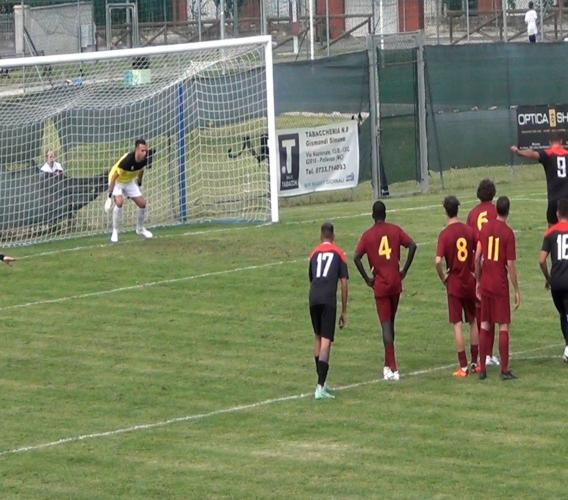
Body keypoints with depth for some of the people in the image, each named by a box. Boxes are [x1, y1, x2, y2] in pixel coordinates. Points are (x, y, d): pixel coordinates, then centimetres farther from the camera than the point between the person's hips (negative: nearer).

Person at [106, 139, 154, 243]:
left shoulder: (144, 159, -19)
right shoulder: (127, 160, -38)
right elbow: (114, 177, -33)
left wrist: (139, 183, 18)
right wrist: (109, 197, -34)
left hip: (130, 181, 6)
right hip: (117, 181, -6)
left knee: (142, 203, 2)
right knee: (119, 202, -29)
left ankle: (140, 229, 28)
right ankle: (115, 232, -15)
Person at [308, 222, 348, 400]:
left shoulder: (314, 253, 21)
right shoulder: (339, 254, 12)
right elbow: (344, 283, 9)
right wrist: (344, 312, 14)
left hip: (313, 298, 3)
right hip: (329, 299, -3)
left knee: (317, 337, 21)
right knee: (326, 341, -6)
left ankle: (321, 383, 26)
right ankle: (320, 387, -15)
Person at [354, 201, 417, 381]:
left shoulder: (367, 235, -3)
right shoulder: (395, 230, 3)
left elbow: (357, 257, -14)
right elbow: (412, 246, -7)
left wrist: (367, 279, -4)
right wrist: (404, 270, 0)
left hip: (380, 285, -3)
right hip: (396, 283, 3)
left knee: (386, 325, -4)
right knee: (390, 323, 16)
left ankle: (392, 369, -13)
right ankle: (388, 365, 22)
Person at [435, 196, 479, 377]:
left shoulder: (444, 234, -14)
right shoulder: (469, 231, -2)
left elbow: (438, 261, -23)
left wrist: (443, 278, -6)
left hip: (454, 283, -4)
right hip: (470, 281, 4)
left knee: (457, 325, 0)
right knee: (473, 321, 15)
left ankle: (463, 367, -2)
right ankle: (475, 362, 21)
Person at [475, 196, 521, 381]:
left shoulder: (485, 228, 2)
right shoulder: (508, 233, -11)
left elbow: (477, 257, 4)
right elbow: (511, 265, -11)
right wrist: (517, 291, -3)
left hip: (485, 284, 4)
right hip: (501, 285, -4)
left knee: (484, 325, 10)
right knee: (503, 326, -1)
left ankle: (482, 369, 11)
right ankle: (504, 370, -3)